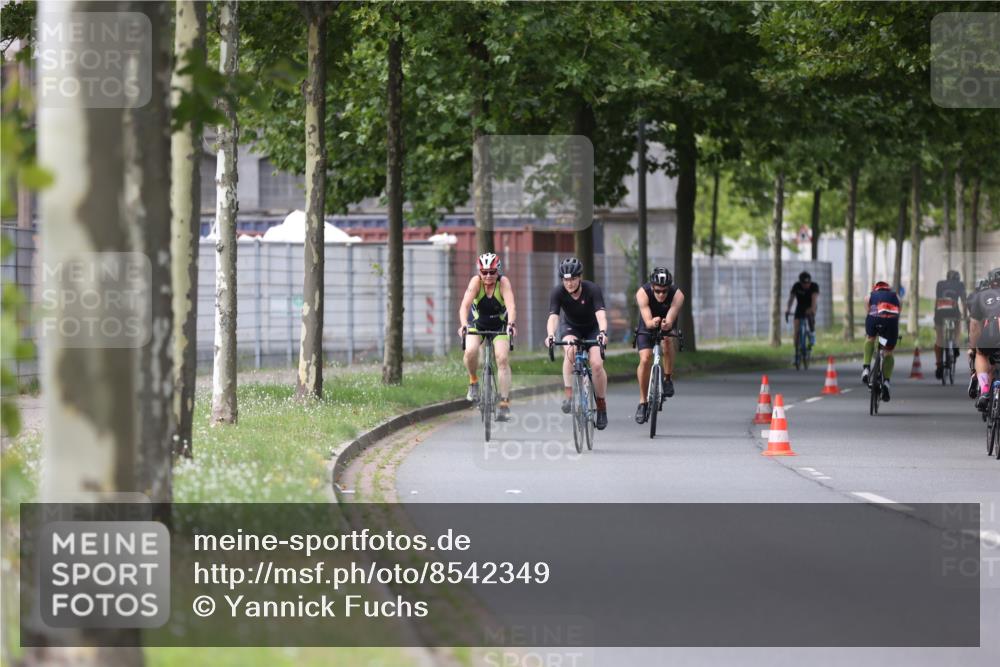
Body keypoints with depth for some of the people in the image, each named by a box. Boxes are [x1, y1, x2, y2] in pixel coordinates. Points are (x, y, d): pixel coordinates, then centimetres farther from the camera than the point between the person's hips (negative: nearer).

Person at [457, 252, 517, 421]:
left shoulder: (503, 282, -23)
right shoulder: (476, 282, -22)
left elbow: (511, 305, -36)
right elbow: (465, 305, -34)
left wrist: (511, 324, -55)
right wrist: (463, 325, -52)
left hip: (499, 325, 0)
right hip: (477, 324, 0)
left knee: (503, 359, -17)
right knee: (471, 351, -27)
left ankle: (505, 403, -12)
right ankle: (473, 382, 1)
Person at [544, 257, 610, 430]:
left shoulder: (593, 289, -27)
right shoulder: (558, 292, -23)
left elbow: (601, 314, -39)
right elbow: (553, 316, -34)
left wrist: (603, 332, -58)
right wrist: (550, 335, -54)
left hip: (593, 329, -1)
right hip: (571, 328, 1)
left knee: (596, 364, -20)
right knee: (570, 350, -33)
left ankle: (601, 405, 0)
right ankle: (569, 395, -28)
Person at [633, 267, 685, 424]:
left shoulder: (677, 295, -32)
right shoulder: (642, 293, -32)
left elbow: (670, 320, -42)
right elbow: (647, 321, -40)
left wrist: (666, 324, -65)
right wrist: (653, 322, -63)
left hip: (667, 328, 1)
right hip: (647, 329, -1)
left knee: (667, 340, -30)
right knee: (645, 359, -18)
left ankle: (667, 379, -6)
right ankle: (643, 402, -5)